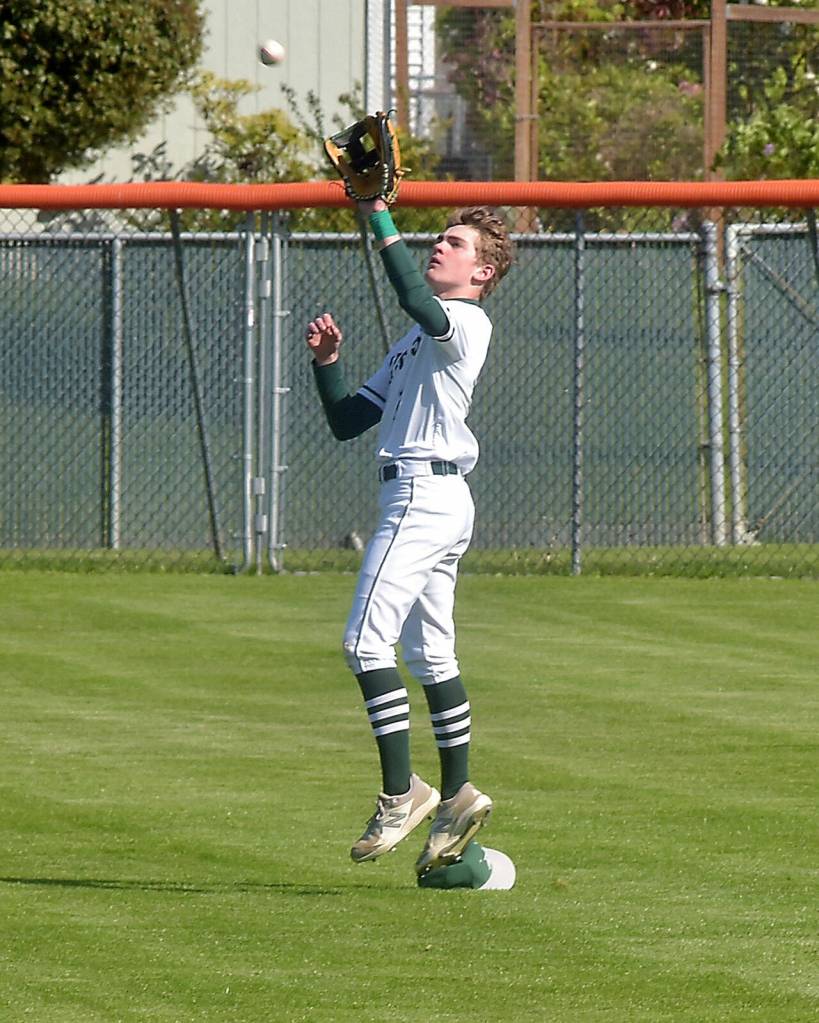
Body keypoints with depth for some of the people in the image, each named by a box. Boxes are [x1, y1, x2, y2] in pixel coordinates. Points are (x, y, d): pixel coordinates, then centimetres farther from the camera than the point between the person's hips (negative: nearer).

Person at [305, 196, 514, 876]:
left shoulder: (466, 322, -6)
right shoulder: (419, 338, 24)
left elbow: (417, 300, -31)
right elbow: (347, 420, 23)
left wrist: (381, 220, -29)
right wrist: (327, 360, 7)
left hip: (425, 494, -10)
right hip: (426, 497, 10)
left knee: (368, 641, -14)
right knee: (430, 654, 13)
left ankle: (402, 792, -12)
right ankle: (457, 796, 18)